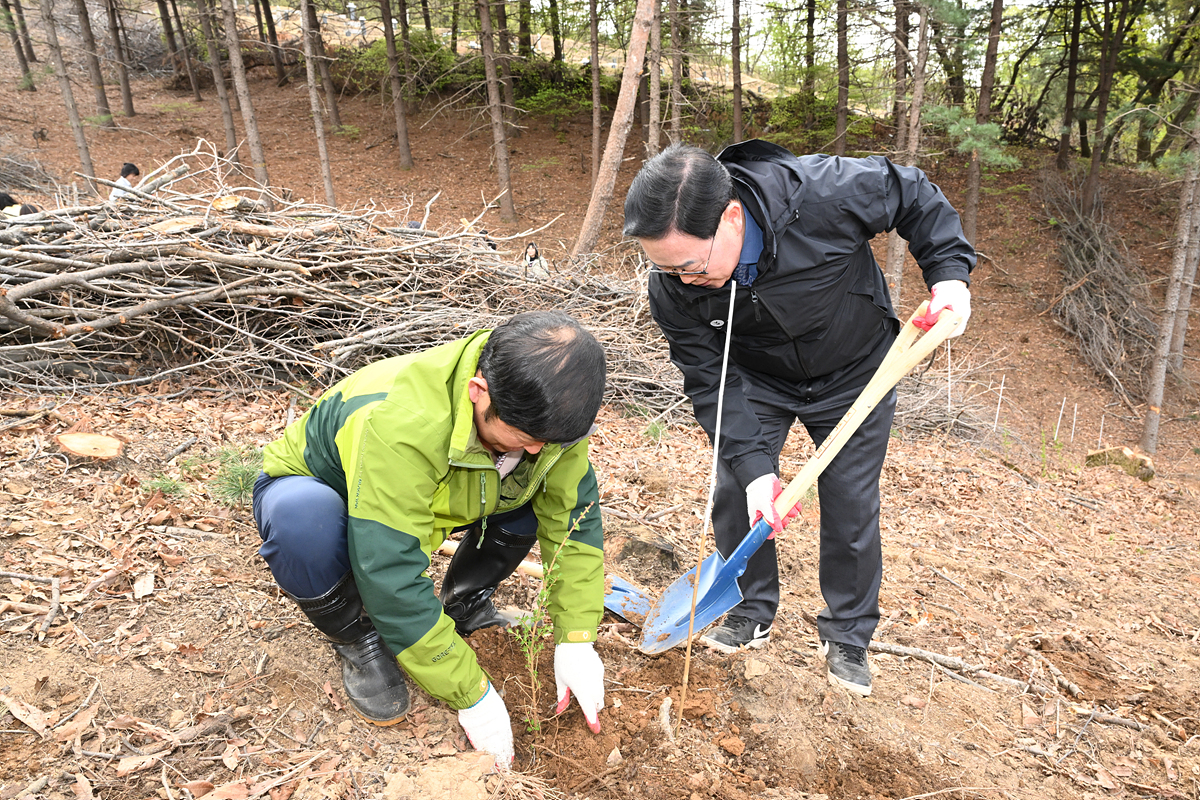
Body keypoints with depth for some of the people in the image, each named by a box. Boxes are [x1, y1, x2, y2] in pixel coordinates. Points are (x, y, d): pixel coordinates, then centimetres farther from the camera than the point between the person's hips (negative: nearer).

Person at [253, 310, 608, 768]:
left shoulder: (540, 409, -23)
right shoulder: (400, 426, -43)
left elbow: (574, 517, -12)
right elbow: (393, 581, -40)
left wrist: (576, 640, -19)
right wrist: (472, 695, -32)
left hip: (431, 499, 5)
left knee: (553, 489, -14)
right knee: (303, 519, -40)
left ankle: (463, 601, 7)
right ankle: (358, 642, -9)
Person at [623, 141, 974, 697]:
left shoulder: (826, 192, -37)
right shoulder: (672, 286, -27)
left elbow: (914, 194, -16)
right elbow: (711, 380, -21)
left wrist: (949, 271, -25)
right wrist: (753, 464, -30)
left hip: (853, 373, -1)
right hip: (756, 379, 2)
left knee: (851, 506, 2)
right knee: (735, 493, -2)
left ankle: (847, 636, 25)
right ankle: (753, 612, 25)